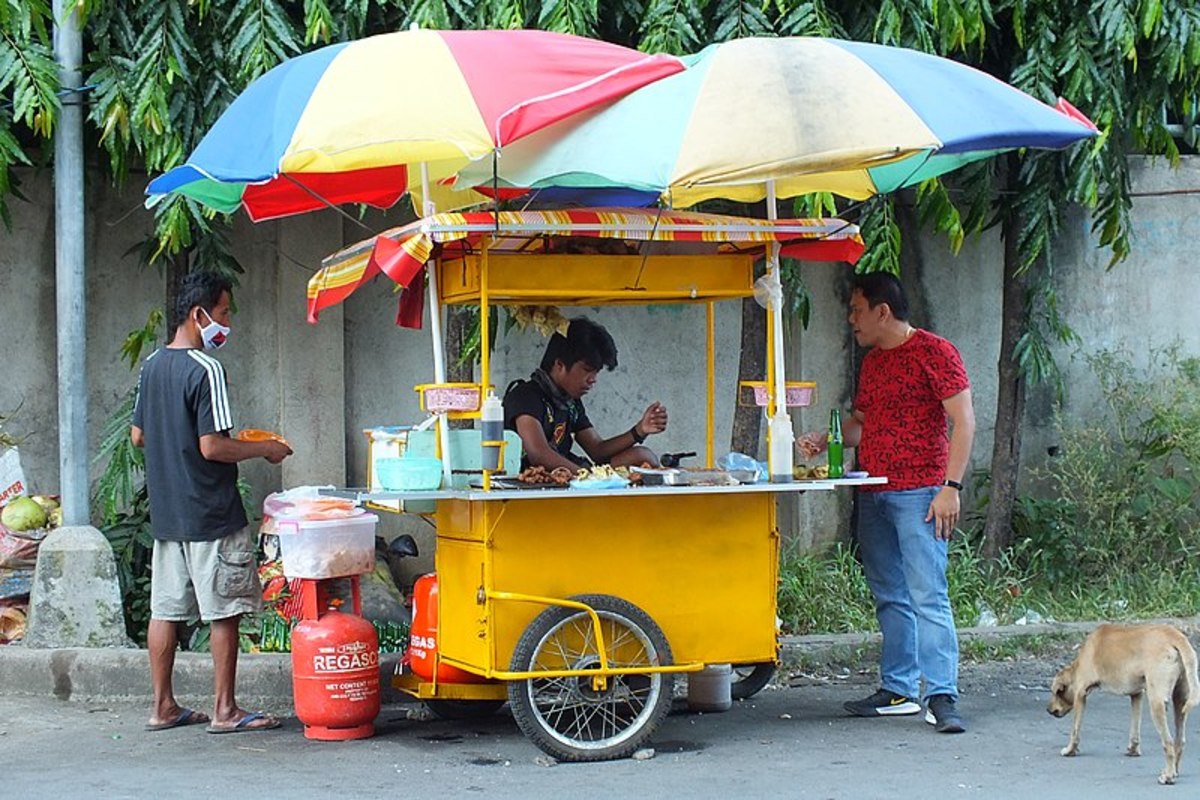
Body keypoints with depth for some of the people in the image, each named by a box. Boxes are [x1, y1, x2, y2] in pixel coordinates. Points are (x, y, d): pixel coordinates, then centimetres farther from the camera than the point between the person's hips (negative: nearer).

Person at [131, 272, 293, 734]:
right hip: (211, 514, -8)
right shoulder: (205, 370, -16)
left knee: (166, 610, 10)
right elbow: (213, 446, -20)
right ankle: (224, 710, 3)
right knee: (224, 611, 0)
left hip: (166, 513, 8)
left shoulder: (152, 366, 9)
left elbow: (138, 436, 16)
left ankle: (163, 707, 15)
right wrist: (264, 449, -7)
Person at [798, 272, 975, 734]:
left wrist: (951, 486, -17)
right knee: (889, 596, 10)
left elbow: (963, 421, -10)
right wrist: (824, 442, 8)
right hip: (873, 495, 8)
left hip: (919, 494, -8)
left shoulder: (934, 352, -6)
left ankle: (942, 696, -13)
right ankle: (897, 690, 16)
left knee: (927, 595, -12)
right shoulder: (872, 362, 18)